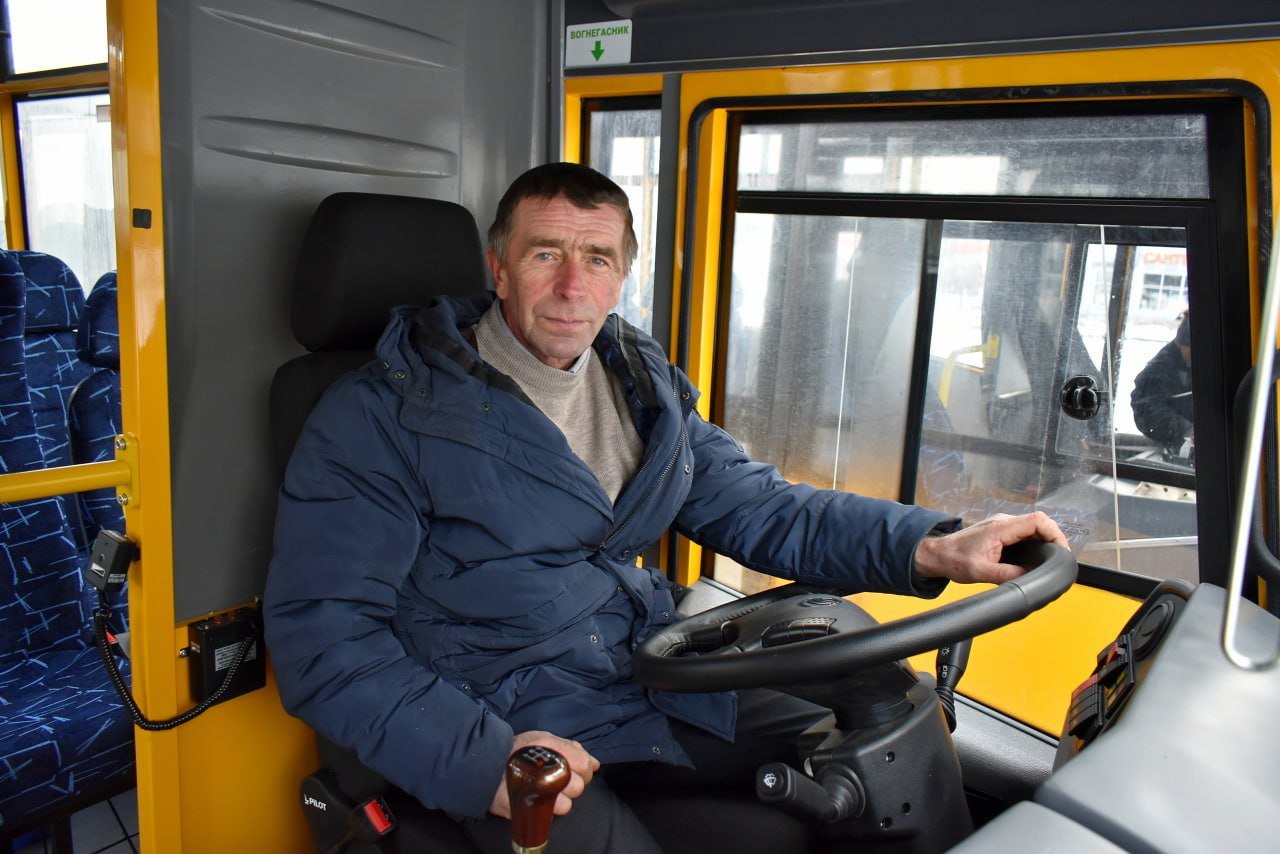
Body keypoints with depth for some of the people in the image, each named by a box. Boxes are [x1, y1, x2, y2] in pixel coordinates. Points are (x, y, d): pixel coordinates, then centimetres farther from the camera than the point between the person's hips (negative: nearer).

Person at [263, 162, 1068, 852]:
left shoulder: (645, 386, 9)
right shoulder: (385, 413, -10)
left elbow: (760, 507, 8)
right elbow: (321, 632, -12)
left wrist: (931, 545, -8)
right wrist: (480, 754, -25)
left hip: (662, 685, 5)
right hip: (502, 724, -5)